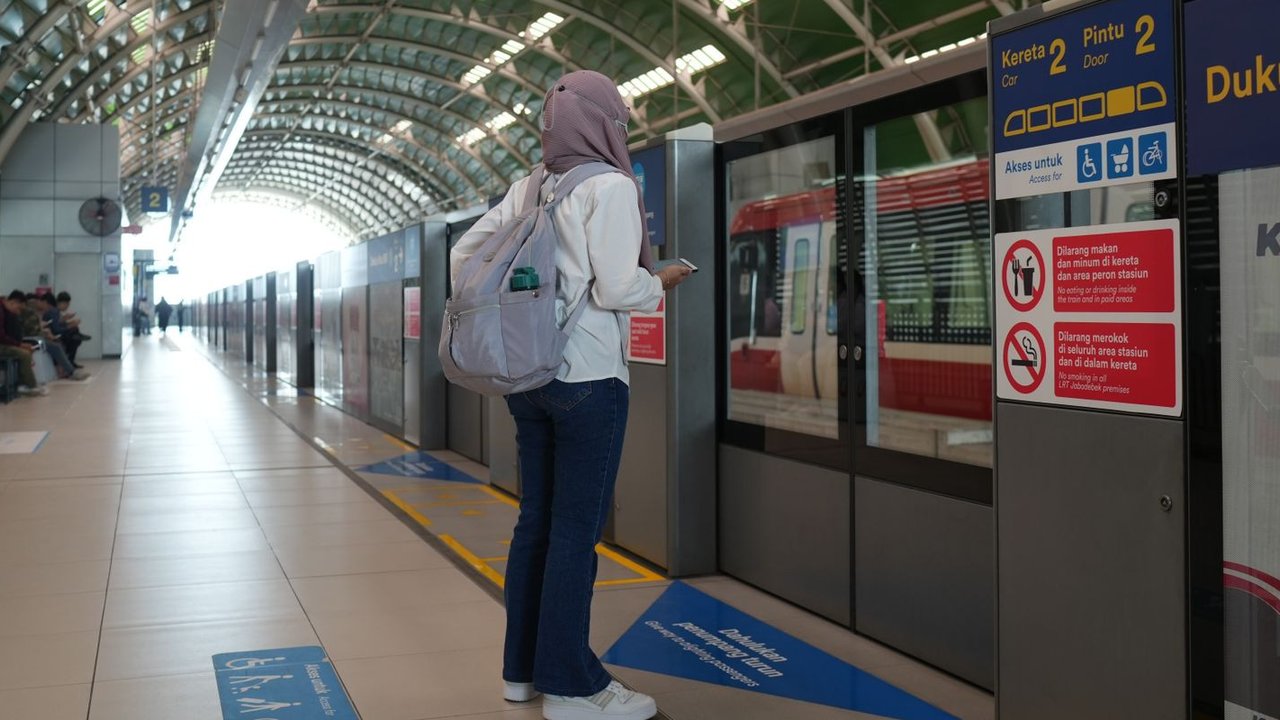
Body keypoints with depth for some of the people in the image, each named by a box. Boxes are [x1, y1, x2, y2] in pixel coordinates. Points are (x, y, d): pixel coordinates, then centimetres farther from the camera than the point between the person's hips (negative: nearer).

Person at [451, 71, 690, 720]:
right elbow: (616, 290, -17)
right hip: (588, 378, -7)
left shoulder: (527, 188, 10)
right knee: (577, 530, -2)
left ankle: (522, 668, 22)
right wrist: (661, 282, 1)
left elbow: (463, 252, 13)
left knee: (536, 520, 14)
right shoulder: (610, 187, -11)